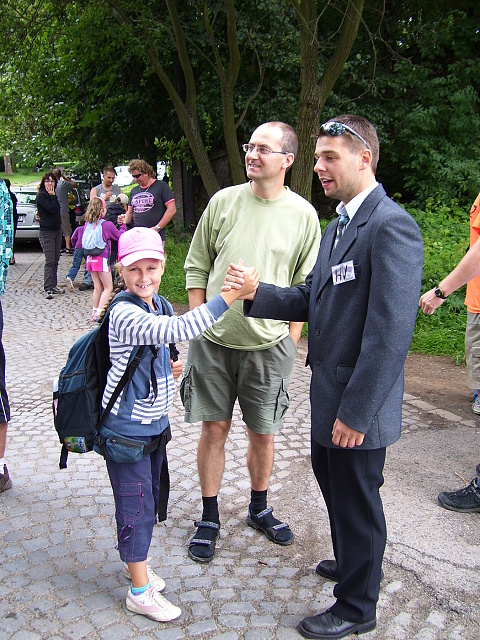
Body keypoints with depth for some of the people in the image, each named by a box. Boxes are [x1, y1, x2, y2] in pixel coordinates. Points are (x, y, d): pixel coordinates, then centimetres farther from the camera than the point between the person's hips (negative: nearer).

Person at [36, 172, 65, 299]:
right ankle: (47, 289, -9)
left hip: (57, 230, 8)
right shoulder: (41, 196, -10)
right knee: (50, 261, -11)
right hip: (46, 232, -8)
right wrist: (52, 196, -14)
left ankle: (53, 286, 18)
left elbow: (57, 210, 11)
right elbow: (52, 209, -20)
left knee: (55, 260, 10)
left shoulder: (52, 195, 13)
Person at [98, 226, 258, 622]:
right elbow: (179, 328, -41)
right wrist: (234, 293, -42)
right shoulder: (125, 313, -26)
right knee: (136, 506, 3)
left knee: (150, 497, 21)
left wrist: (168, 367, 1)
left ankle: (137, 561, 42)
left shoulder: (157, 304, 2)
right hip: (127, 426, -8)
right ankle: (140, 590, 19)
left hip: (155, 421, 8)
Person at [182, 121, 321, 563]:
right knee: (214, 428, 8)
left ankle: (259, 509, 34)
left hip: (270, 344, 0)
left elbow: (306, 285, 2)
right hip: (213, 339, 1)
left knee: (263, 434, 11)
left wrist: (291, 339, -2)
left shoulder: (303, 215, -2)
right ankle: (209, 518, 24)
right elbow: (197, 267, 7)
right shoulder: (224, 201, 1)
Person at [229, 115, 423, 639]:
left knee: (356, 499, 8)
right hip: (328, 389, 9)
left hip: (358, 403, -9)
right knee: (330, 479, 25)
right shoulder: (339, 224, 12)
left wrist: (356, 411, -23)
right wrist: (256, 293, -6)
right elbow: (310, 298, 11)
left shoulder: (391, 226, -21)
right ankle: (351, 562, 51)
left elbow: (391, 332, -25)